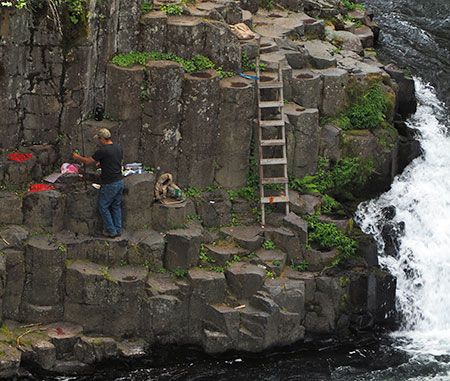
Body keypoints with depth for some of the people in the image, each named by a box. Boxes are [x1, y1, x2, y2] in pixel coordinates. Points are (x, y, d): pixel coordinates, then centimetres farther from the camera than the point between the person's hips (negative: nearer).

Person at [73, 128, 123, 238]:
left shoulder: (103, 150, -19)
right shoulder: (118, 148, 5)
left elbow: (88, 162, -8)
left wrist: (78, 157, 11)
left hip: (110, 184, -8)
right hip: (120, 181, 8)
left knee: (103, 207, 7)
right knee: (116, 206, 18)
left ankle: (111, 231, 11)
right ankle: (118, 230, 22)